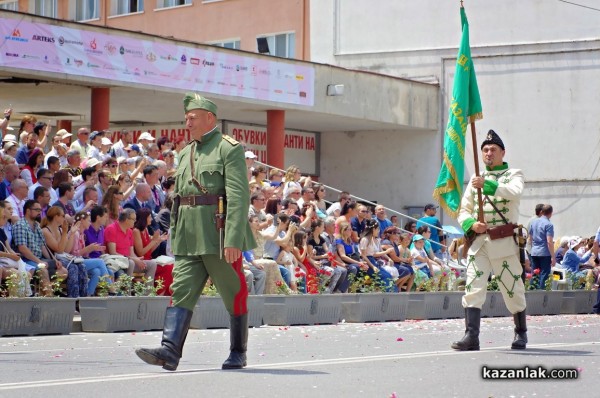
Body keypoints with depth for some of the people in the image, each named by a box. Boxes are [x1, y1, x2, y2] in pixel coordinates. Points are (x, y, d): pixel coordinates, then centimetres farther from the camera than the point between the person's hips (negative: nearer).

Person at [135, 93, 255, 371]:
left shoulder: (229, 149, -6)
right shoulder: (185, 154, 18)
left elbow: (239, 197, -14)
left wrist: (233, 240, -21)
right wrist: (174, 237, 17)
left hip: (219, 236, -6)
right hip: (189, 238, 6)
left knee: (234, 295, 4)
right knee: (182, 291, -6)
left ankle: (238, 353, 16)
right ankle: (170, 351, -15)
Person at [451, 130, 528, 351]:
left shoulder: (514, 175, 6)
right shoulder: (476, 179, 19)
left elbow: (514, 192, -18)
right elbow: (463, 210, 16)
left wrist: (488, 185, -30)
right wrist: (471, 224, -7)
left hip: (504, 241, -3)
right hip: (478, 241, 3)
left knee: (513, 291, 4)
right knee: (473, 288, -11)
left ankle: (521, 334, 22)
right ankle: (471, 336, -17)